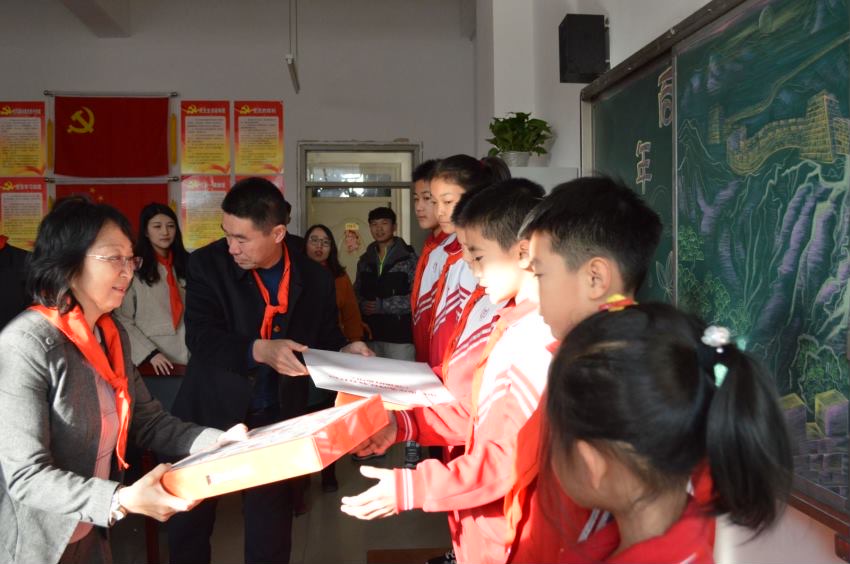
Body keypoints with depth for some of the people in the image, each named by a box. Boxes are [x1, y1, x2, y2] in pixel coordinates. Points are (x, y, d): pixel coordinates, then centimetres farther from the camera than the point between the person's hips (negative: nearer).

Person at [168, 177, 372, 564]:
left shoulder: (315, 279, -6)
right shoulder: (207, 264, -12)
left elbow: (324, 338, 5)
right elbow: (201, 338, -22)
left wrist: (344, 352, -18)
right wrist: (259, 350, -38)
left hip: (275, 419, 1)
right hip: (210, 413, 0)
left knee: (272, 528, 12)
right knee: (188, 522, 15)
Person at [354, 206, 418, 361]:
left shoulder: (409, 258, -3)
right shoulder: (365, 260, 14)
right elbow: (357, 292, 19)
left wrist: (381, 306, -10)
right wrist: (362, 305, -3)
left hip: (400, 336, -5)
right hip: (370, 335, 5)